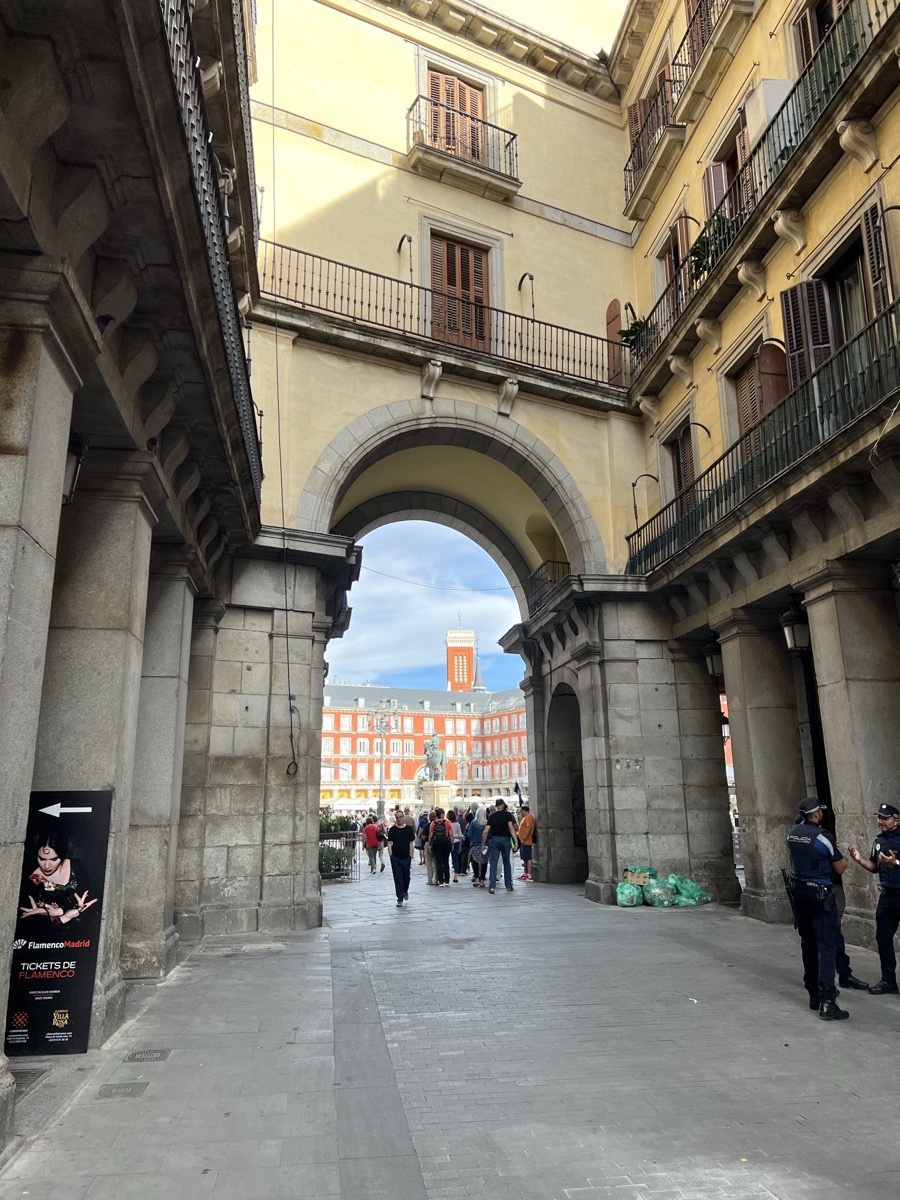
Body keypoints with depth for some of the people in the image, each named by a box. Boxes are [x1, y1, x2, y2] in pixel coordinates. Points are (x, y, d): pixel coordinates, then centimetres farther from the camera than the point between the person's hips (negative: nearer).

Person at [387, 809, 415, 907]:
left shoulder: (409, 829, 1)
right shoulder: (392, 829, 1)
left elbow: (411, 843, 3)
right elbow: (389, 843, 3)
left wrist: (411, 855, -1)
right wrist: (391, 855, -5)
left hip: (406, 857, 1)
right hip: (395, 858, -1)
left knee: (406, 877, 11)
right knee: (398, 879, -1)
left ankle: (405, 891, 40)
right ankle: (400, 899, 5)